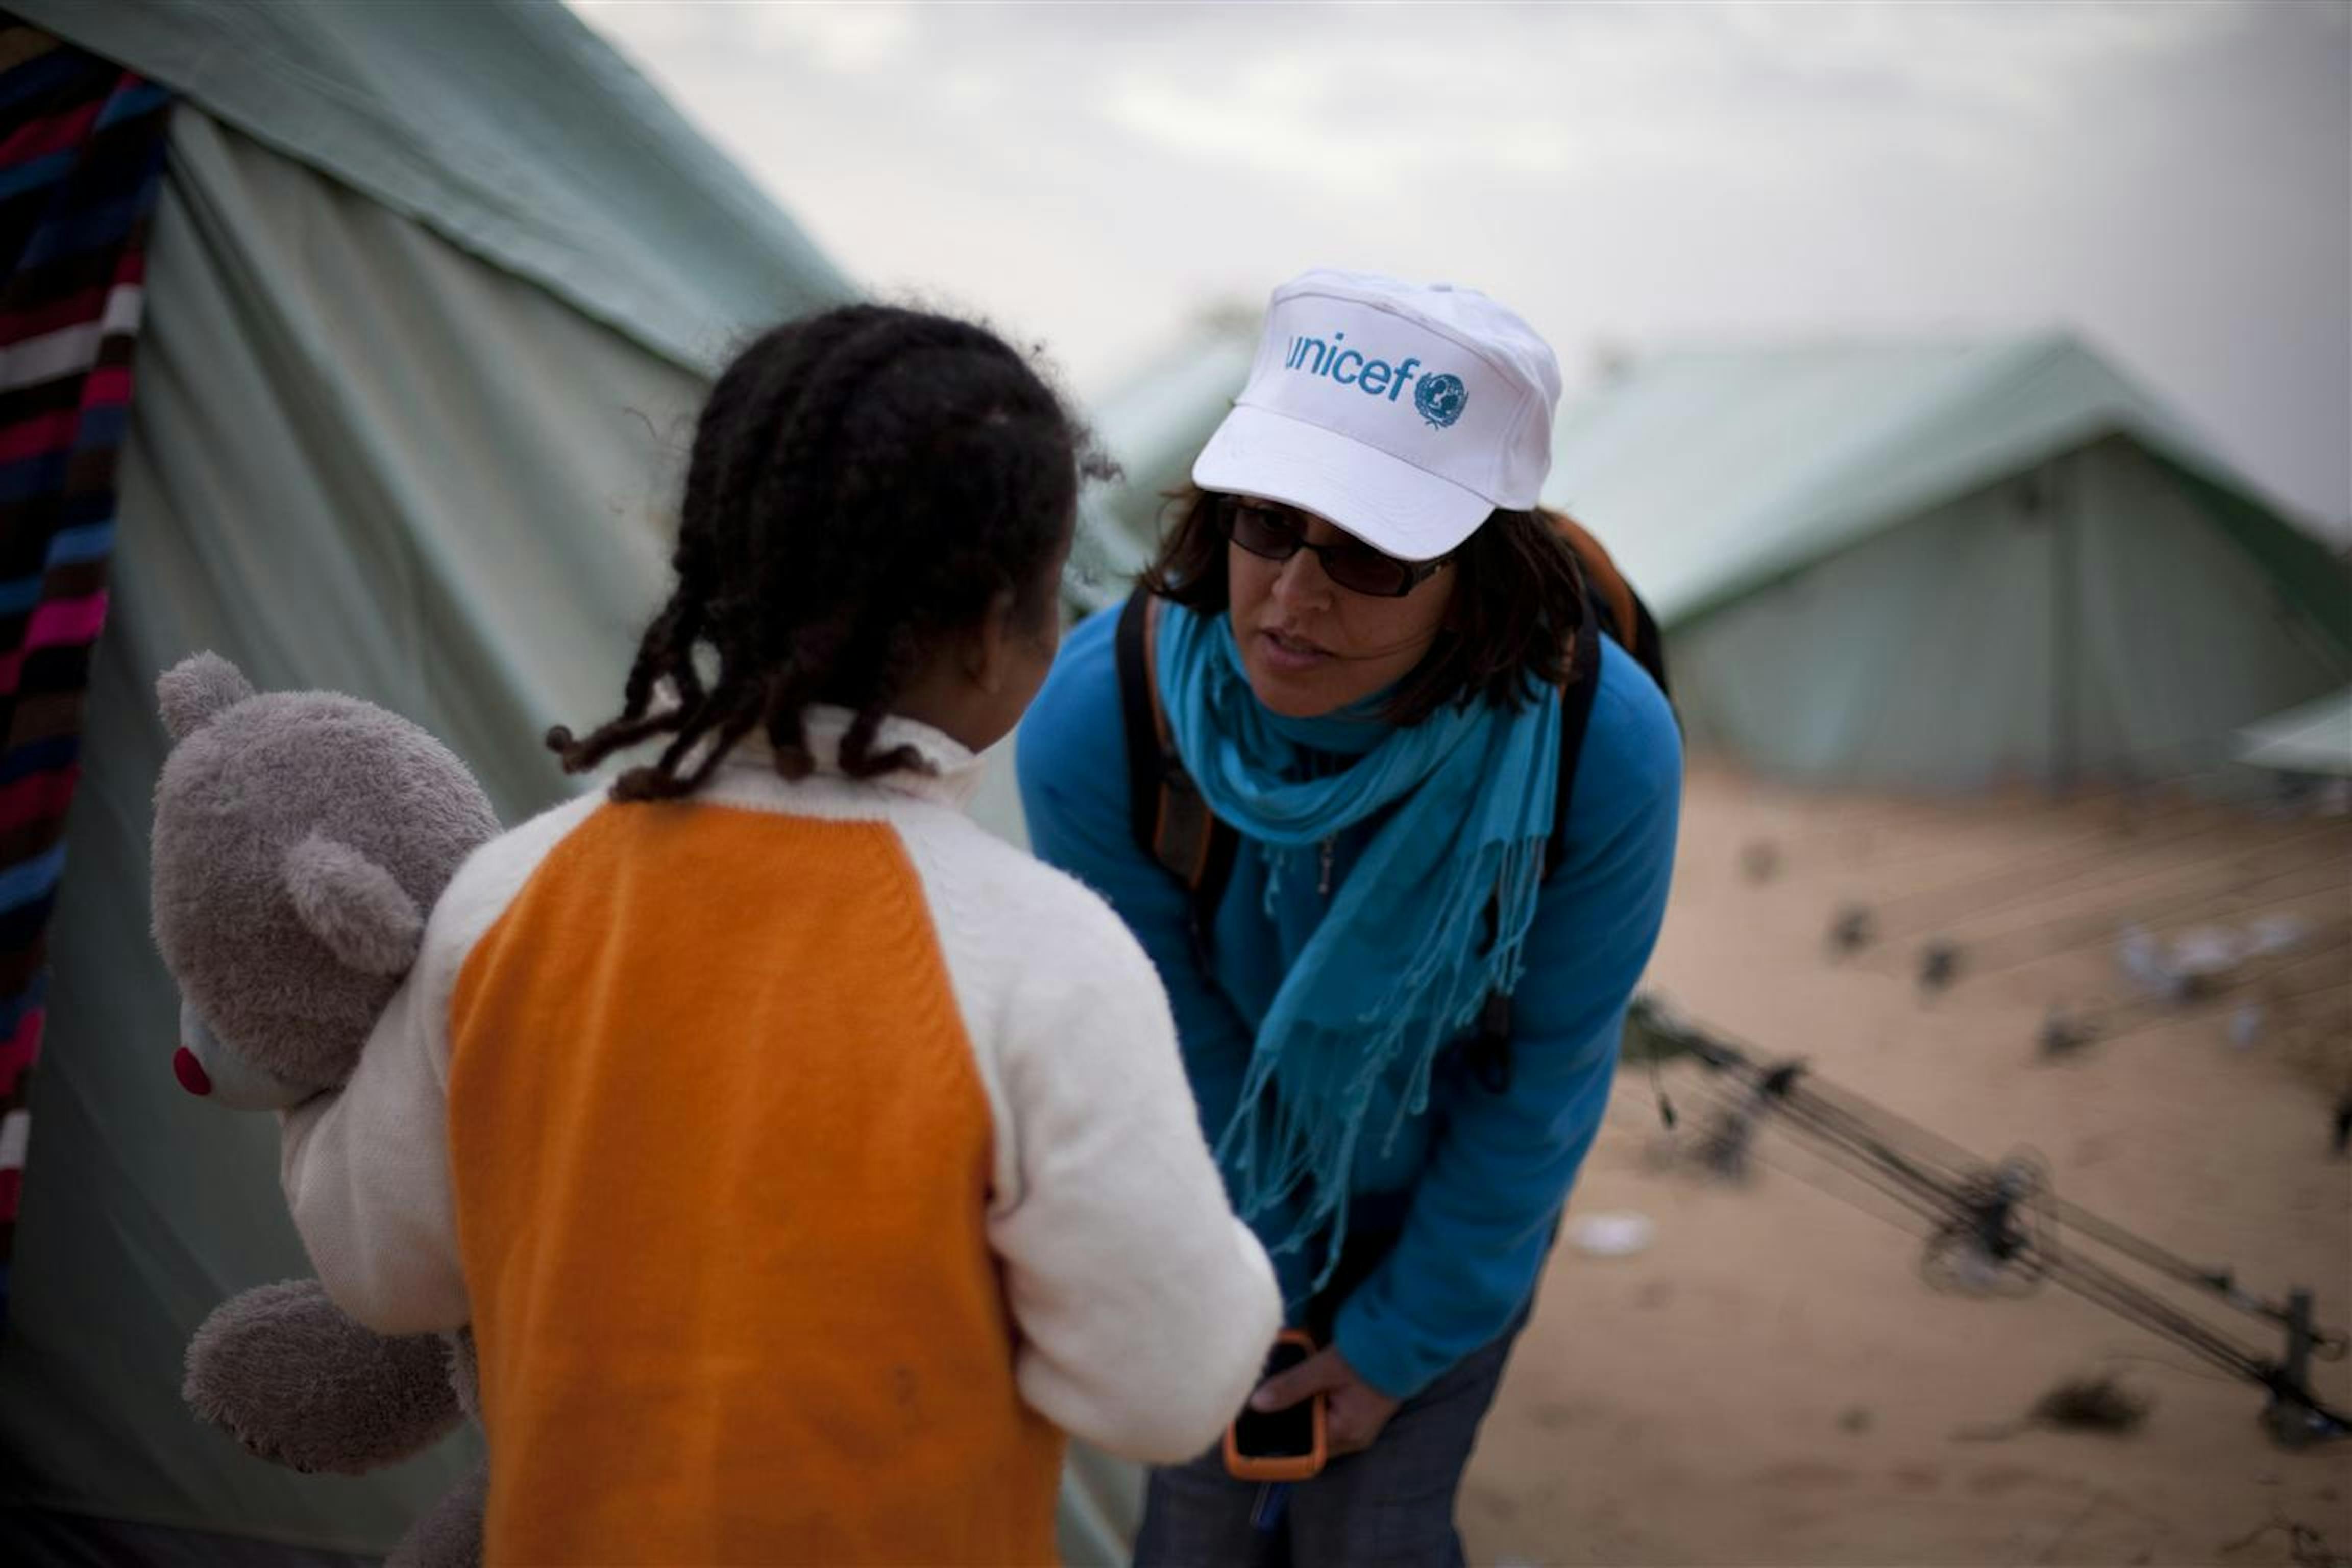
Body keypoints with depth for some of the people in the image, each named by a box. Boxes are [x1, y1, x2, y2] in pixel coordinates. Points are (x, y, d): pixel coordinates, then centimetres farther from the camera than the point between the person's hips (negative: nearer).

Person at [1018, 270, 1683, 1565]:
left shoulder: (1607, 746, -34)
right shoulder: (1094, 716, -34)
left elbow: (1545, 1077, -18)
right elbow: (1165, 1046, -18)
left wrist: (1408, 1336, -8)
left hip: (1445, 1201, 0)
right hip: (1208, 1180, 1)